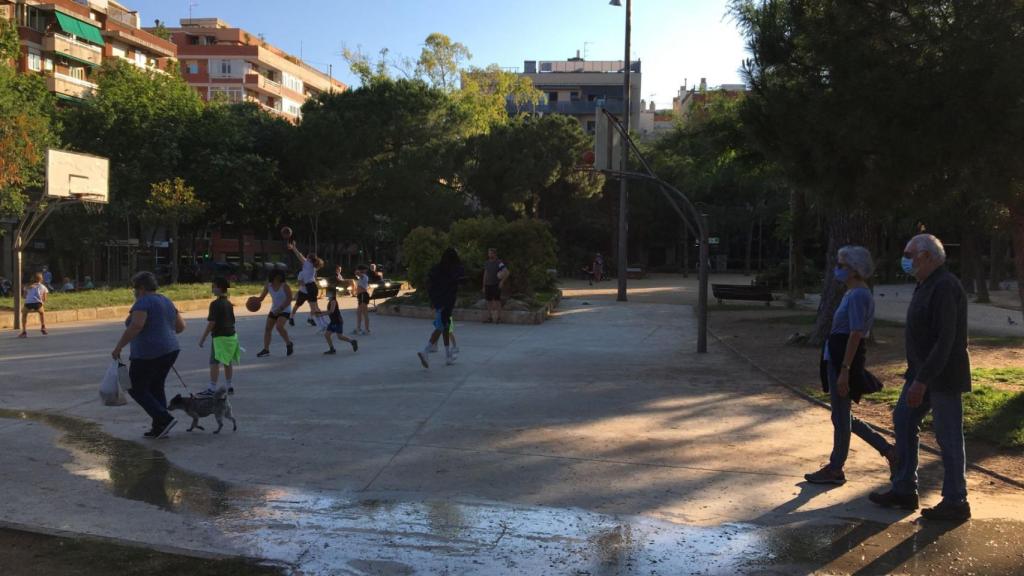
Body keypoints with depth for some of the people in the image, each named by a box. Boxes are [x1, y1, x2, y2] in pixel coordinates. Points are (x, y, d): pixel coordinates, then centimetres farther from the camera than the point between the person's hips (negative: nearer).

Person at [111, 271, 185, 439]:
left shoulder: (143, 302, -12)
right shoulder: (166, 301, 12)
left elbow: (136, 326, -26)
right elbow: (181, 326, 15)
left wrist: (118, 347, -20)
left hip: (148, 354, -8)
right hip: (170, 350, 8)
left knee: (137, 390, 4)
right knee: (156, 387, 17)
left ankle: (165, 419, -7)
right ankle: (159, 428, 15)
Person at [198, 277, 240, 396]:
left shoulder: (215, 304, -14)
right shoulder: (229, 303, 11)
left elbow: (211, 323, -17)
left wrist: (203, 337, -11)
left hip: (220, 337, -8)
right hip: (232, 336, 8)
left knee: (214, 362, -5)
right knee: (228, 362, 15)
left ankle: (212, 388, -5)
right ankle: (229, 386, 20)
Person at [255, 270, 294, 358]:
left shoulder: (285, 286, -16)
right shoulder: (268, 286, -3)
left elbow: (289, 299, -18)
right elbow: (261, 297, 1)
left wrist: (280, 308, -26)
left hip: (285, 310, -6)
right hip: (274, 310, 6)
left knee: (279, 326, -25)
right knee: (267, 328, 0)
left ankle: (289, 344, -3)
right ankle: (266, 350, 7)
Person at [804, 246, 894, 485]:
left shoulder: (858, 295, -16)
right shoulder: (853, 293, 14)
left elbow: (856, 334, -21)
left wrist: (845, 369, -23)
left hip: (845, 358, -10)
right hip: (837, 357, 10)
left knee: (840, 416, 3)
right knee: (843, 415, 17)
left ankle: (835, 469, 15)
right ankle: (887, 450, 22)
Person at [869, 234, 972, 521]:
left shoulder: (945, 287, -20)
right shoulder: (926, 285, 13)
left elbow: (945, 340, -26)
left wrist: (922, 380, -27)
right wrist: (917, 376, 20)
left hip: (943, 376, -10)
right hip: (923, 372, 10)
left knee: (948, 436, 0)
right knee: (904, 422, 13)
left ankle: (955, 502, 12)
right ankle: (904, 490, 21)